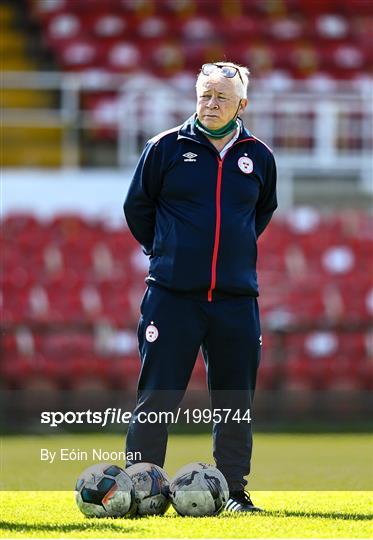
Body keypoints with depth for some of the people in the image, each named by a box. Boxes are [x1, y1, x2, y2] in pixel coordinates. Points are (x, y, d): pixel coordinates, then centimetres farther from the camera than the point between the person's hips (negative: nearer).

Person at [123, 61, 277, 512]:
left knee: (235, 401, 6)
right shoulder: (166, 148, 0)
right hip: (172, 295, -3)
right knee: (157, 397, -5)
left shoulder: (258, 157, 7)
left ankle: (234, 490, 15)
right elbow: (137, 206, 10)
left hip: (236, 298, 3)